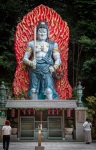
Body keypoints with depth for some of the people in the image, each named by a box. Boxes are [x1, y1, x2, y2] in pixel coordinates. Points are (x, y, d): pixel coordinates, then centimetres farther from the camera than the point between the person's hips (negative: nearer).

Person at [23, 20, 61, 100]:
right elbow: (25, 58, 10)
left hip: (47, 71, -1)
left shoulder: (52, 44, 12)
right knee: (34, 91, -2)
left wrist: (54, 67, -10)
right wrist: (30, 63, -11)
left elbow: (58, 59, 9)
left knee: (49, 91, -15)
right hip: (34, 71, 1)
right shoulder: (32, 44, 13)